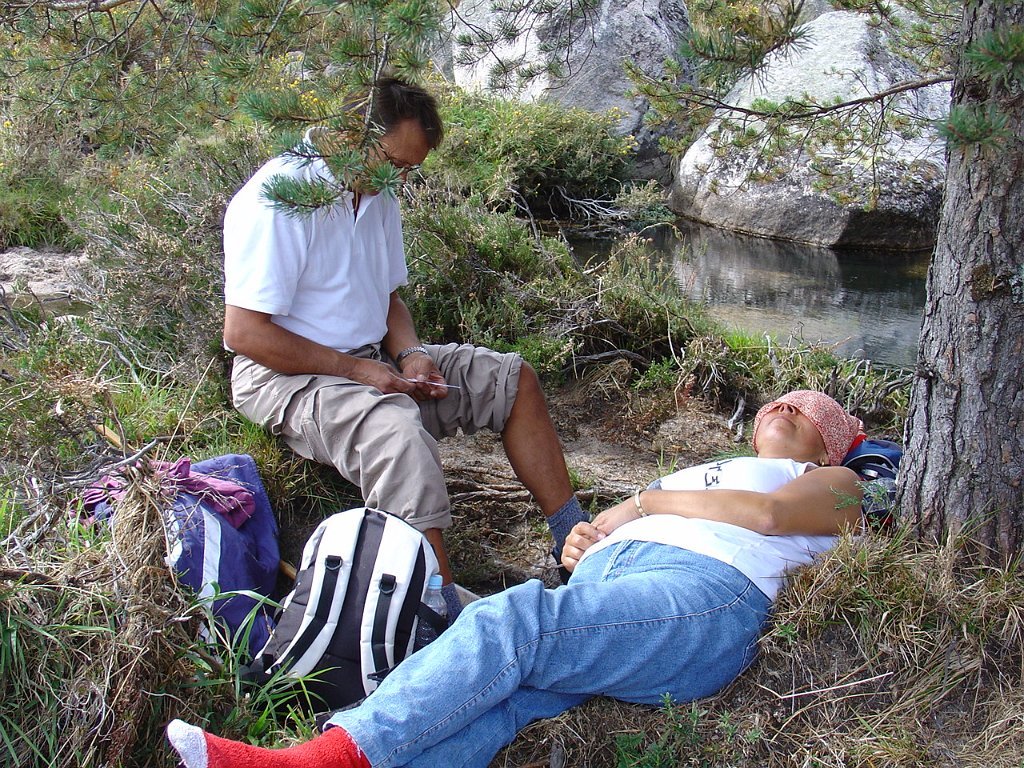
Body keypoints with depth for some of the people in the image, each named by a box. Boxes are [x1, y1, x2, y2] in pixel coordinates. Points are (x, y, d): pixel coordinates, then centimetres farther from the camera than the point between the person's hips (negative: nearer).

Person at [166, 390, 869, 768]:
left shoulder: (833, 483, 25)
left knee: (510, 624, -32)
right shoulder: (695, 473, 42)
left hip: (704, 591, -5)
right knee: (496, 693, -27)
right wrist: (581, 541, 7)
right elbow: (612, 525, 30)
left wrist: (648, 503, 9)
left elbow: (767, 512, 2)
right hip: (605, 575, 5)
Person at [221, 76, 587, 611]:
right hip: (286, 375, -9)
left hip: (371, 362, 9)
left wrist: (409, 355, -3)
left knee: (511, 379, 2)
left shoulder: (378, 199, 9)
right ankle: (447, 621, -36)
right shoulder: (280, 199, -20)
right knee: (396, 426, -38)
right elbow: (243, 333, -23)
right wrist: (358, 370, -21)